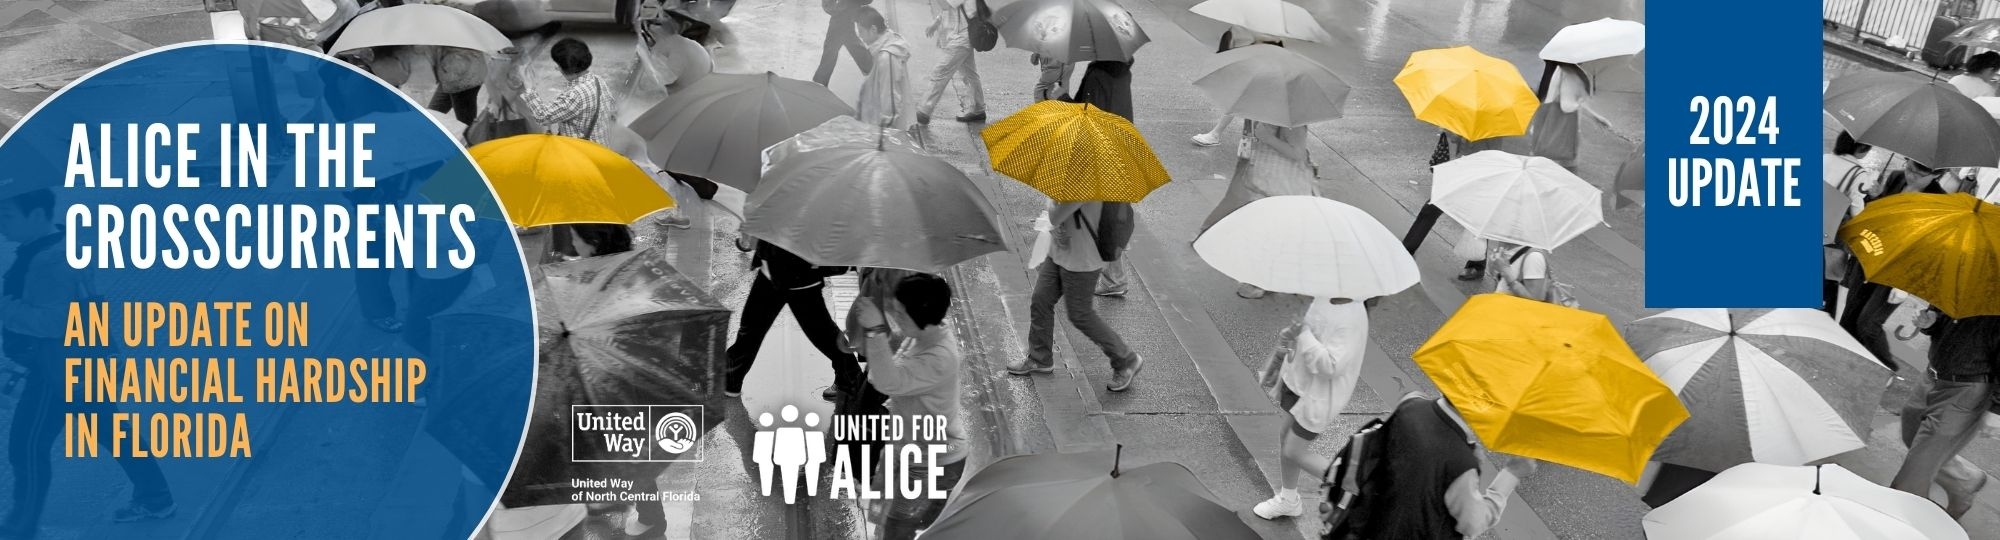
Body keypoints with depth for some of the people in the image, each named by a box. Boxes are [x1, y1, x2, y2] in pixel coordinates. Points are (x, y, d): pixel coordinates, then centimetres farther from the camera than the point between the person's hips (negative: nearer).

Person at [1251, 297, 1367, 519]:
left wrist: (1302, 335, -35)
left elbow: (1331, 366, -33)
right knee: (1285, 439, 21)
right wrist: (1291, 336, -6)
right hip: (1298, 381, 9)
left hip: (1320, 396, -9)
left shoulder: (1352, 319, -31)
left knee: (1294, 452, 3)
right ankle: (1287, 500, 43)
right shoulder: (1325, 298, -5)